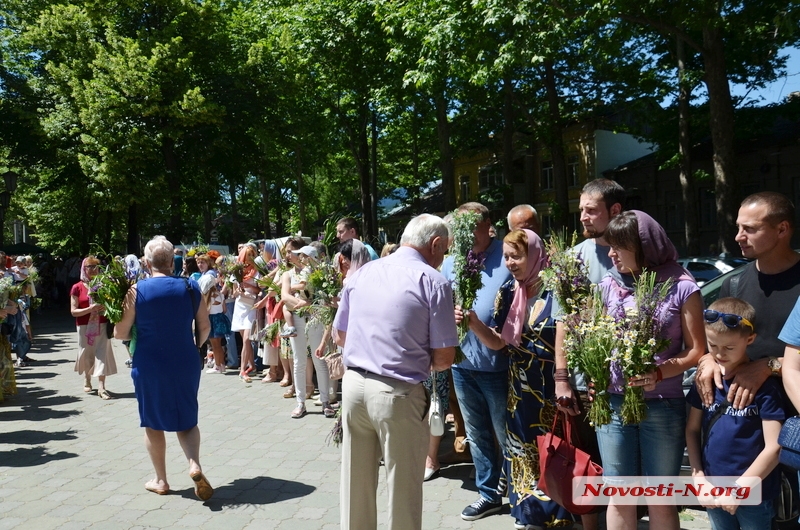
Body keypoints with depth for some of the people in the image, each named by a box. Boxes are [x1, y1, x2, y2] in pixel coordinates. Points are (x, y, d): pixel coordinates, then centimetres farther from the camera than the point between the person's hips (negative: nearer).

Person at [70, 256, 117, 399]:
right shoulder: (77, 288, -2)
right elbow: (73, 311, -6)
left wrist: (106, 307, -12)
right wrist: (90, 309, -21)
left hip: (102, 325, 1)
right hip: (85, 326, -1)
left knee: (102, 354, -6)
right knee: (87, 354, 12)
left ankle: (101, 387, -7)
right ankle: (87, 380, 37)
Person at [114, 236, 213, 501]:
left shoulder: (137, 290, -9)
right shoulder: (189, 287, -3)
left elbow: (121, 333, -5)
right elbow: (205, 327, 4)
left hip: (150, 366, -2)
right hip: (186, 364, 2)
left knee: (153, 422, 14)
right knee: (186, 419, 15)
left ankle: (161, 480, 22)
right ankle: (195, 464, -7)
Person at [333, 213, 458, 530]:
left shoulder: (361, 274, 7)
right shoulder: (434, 282, -9)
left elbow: (340, 336, 15)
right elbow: (444, 358, -9)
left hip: (354, 384, 6)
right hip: (398, 394, -5)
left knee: (356, 482, 18)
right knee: (403, 487, 10)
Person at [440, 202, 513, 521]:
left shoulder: (507, 257, -10)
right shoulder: (450, 263, 6)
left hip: (497, 362, -5)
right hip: (462, 361, 5)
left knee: (507, 434, 9)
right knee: (476, 434, 18)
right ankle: (488, 494, 34)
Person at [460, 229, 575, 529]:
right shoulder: (508, 292, 3)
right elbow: (498, 342, 2)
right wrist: (473, 323, -13)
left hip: (553, 388, -5)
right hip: (520, 390, 5)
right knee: (523, 452, 14)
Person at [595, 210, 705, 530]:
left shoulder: (681, 287, -5)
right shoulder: (608, 286, 5)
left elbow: (697, 351, -4)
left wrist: (660, 373, -21)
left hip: (663, 407, -2)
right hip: (614, 403, 3)